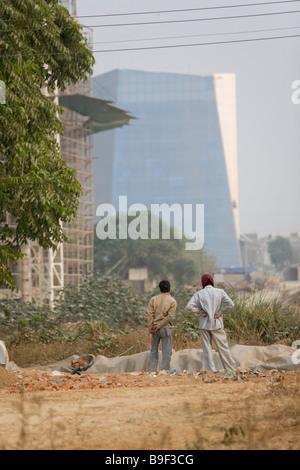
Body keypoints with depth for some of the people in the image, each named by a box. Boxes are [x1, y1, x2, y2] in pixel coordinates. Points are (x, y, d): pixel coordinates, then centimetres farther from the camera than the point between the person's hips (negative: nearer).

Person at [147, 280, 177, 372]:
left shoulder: (153, 299, 5)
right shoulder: (172, 301, 0)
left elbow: (150, 314, -4)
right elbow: (170, 316, -10)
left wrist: (150, 327, -5)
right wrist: (158, 326, -11)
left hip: (155, 328, 3)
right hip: (166, 328, -3)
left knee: (153, 351, 9)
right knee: (166, 353, 1)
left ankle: (151, 371, 8)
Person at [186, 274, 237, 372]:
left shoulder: (199, 293, 2)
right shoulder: (220, 292, 2)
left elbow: (189, 306, -8)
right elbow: (230, 304, -11)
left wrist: (200, 311, 0)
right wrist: (221, 312, -2)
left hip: (204, 324, 0)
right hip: (217, 324, 0)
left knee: (207, 348, 5)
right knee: (223, 347, 4)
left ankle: (210, 370, 2)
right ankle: (231, 369, 5)